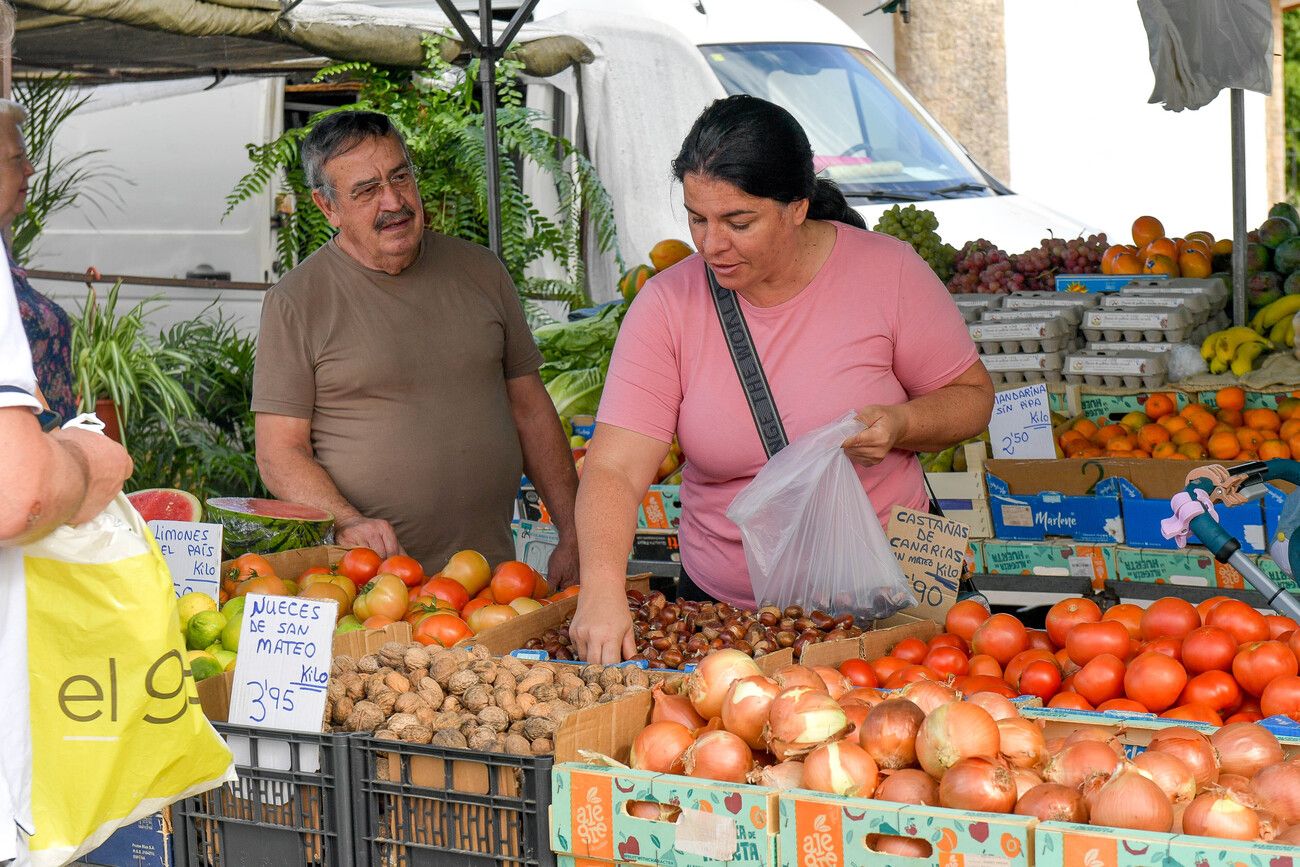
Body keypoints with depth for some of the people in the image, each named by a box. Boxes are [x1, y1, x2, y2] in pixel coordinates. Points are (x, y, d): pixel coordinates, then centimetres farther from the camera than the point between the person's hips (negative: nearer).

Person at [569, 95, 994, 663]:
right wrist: (602, 588, -32)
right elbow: (614, 470, -15)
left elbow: (972, 395, 3)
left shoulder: (887, 273, -8)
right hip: (720, 604, 2)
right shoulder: (665, 306, -7)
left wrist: (900, 424, -19)